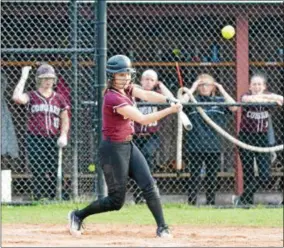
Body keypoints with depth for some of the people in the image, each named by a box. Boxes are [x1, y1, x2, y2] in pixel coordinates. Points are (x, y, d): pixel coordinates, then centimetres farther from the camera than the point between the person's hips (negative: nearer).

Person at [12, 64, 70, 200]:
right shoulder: (32, 96, 1)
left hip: (53, 140, 3)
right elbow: (17, 97, -20)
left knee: (52, 174, 4)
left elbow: (65, 119, 15)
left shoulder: (59, 99, 11)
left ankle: (51, 200, 11)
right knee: (39, 174, -8)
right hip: (35, 139, -3)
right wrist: (24, 78, -14)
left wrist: (63, 135, -2)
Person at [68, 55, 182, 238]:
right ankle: (78, 216, 19)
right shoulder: (113, 98, -24)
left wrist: (168, 100, -28)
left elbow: (147, 95, -10)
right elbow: (144, 119, -26)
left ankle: (162, 228, -6)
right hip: (114, 149, -8)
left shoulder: (127, 88, 3)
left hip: (129, 146, 8)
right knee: (117, 200, 0)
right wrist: (170, 110, -29)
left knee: (149, 185, -5)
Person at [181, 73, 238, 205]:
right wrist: (192, 89, -10)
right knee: (195, 178, -1)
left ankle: (211, 203, 17)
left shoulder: (219, 101, 8)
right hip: (195, 146, -2)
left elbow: (234, 107, -8)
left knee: (212, 178, 9)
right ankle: (191, 203, 2)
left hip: (214, 146, 2)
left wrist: (222, 90, -4)